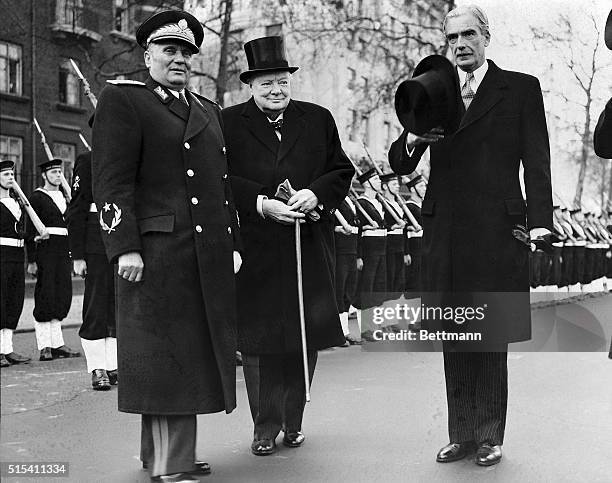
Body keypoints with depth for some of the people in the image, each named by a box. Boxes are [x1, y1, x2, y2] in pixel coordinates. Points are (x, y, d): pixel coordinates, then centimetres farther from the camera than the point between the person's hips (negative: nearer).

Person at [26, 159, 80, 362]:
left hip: (64, 251, 7)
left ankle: (57, 344, 12)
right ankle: (44, 347, -2)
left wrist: (73, 254, 19)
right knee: (45, 297, -6)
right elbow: (30, 231, -5)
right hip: (45, 248, -6)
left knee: (63, 296, 5)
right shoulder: (37, 197, -1)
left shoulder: (64, 196, 19)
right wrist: (31, 260, -12)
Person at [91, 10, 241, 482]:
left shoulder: (209, 110, 21)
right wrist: (125, 246, -17)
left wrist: (234, 245, 16)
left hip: (211, 256, 7)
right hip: (158, 252, -7)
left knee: (197, 351, 12)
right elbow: (112, 181, -10)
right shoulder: (121, 100, -1)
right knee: (166, 354, -3)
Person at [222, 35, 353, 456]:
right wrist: (262, 204, -16)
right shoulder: (228, 123, 5)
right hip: (255, 248, -2)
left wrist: (316, 193, -9)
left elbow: (342, 171, 10)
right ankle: (265, 426, 14)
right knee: (259, 338, 1)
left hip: (310, 248, 2)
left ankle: (293, 421, 22)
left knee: (306, 335, 7)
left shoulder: (319, 119, 13)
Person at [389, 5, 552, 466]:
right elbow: (400, 164, 10)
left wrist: (540, 220, -11)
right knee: (454, 340, 10)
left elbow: (537, 162, 1)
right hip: (446, 234, 3)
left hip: (496, 233, -3)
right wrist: (413, 139, -12)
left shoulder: (521, 88, 5)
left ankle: (490, 437, 18)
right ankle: (461, 434, 23)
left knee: (492, 340, 4)